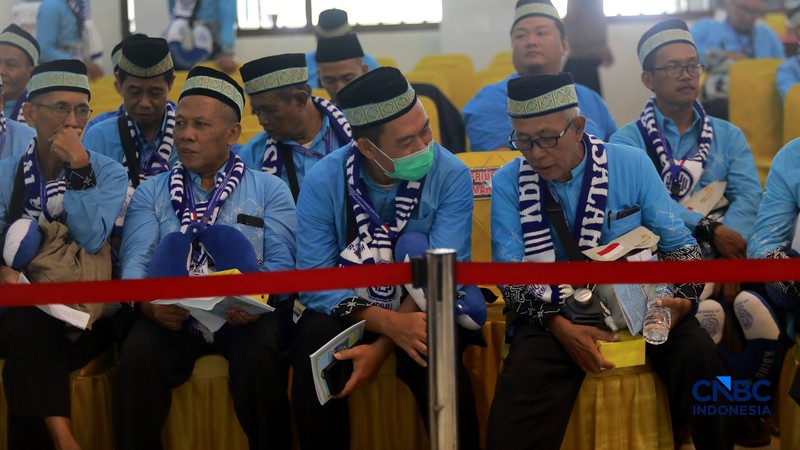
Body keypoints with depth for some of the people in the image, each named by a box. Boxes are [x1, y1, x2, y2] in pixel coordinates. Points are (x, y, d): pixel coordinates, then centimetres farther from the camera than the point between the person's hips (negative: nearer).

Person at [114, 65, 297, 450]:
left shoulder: (269, 190, 12)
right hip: (172, 314, 1)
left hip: (246, 317, -1)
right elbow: (135, 260, 4)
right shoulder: (151, 193, 17)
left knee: (260, 357, -33)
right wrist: (146, 303, -19)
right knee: (137, 355, -29)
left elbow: (281, 261, 0)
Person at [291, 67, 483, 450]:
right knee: (314, 344, -30)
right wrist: (387, 323, -31)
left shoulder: (451, 176, -13)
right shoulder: (324, 181, -12)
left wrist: (382, 347, -29)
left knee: (432, 357, -32)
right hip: (346, 309, 1)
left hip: (423, 309, -1)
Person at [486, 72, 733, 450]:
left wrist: (682, 299, -19)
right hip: (552, 316, -1)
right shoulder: (508, 183, -2)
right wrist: (560, 327, -21)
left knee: (697, 355, -27)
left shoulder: (632, 164, -2)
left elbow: (680, 246, 2)